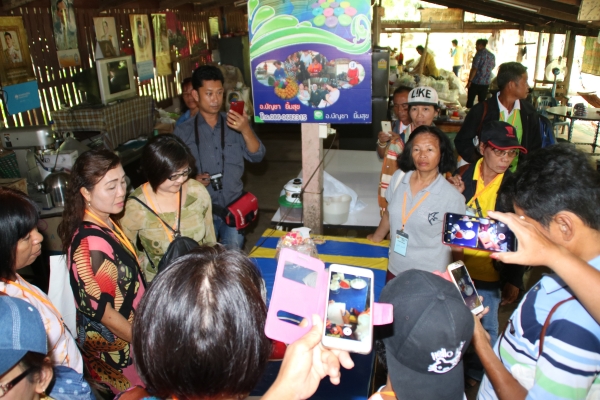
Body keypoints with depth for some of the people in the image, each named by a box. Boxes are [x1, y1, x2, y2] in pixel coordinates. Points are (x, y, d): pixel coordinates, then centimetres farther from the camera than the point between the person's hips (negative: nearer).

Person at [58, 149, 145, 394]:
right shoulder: (90, 242, -30)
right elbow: (100, 309, -25)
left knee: (139, 391, 25)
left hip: (130, 330, 8)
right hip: (116, 347, -8)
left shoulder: (105, 224, -3)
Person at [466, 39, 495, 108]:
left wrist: (469, 81, -13)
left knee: (470, 100, 5)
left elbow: (474, 69, -16)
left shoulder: (479, 54, -10)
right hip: (486, 83, 5)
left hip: (476, 82, -5)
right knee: (482, 101, 10)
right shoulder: (492, 55, 7)